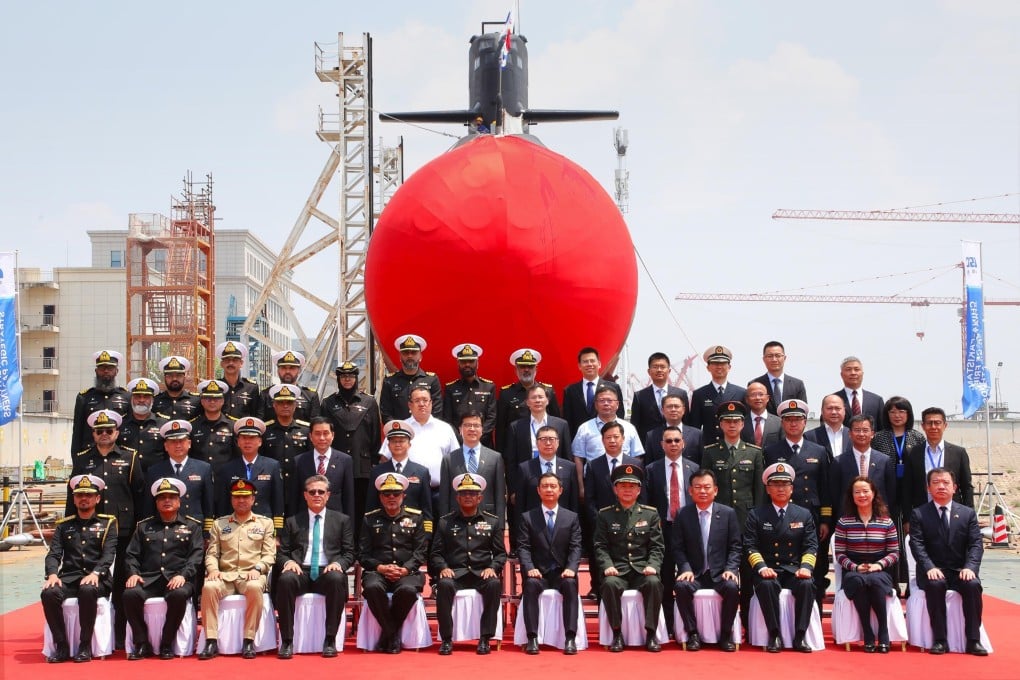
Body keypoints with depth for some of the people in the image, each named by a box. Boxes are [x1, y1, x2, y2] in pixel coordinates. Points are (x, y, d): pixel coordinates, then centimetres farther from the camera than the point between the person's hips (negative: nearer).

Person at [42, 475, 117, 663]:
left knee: (87, 590, -38)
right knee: (49, 593, -30)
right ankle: (61, 646, -17)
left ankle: (85, 645, -23)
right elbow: (53, 554, 8)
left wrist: (95, 573, -22)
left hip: (96, 579, -3)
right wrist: (52, 574, -14)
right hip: (69, 577, 3)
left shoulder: (107, 523, 10)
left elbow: (109, 554, -3)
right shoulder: (64, 525, 18)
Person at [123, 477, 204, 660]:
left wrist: (183, 575, -13)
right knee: (130, 594, -30)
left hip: (177, 578, -2)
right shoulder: (144, 526, 23)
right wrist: (133, 573, -5)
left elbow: (196, 555, 3)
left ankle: (167, 644, -19)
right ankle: (142, 644, -15)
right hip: (148, 579, 2)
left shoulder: (192, 526, 15)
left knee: (179, 594, -37)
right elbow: (132, 555, 16)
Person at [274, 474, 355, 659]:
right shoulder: (292, 522, 19)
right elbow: (281, 553, 15)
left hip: (328, 572, -1)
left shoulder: (342, 520, 17)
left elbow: (349, 553, 11)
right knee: (285, 579, -35)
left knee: (337, 578, -37)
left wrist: (338, 564, -11)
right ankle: (287, 640, -28)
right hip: (301, 572, 1)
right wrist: (288, 562, -9)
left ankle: (330, 640, -28)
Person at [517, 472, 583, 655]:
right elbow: (523, 547, 0)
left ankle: (570, 638, -34)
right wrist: (530, 568, -18)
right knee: (531, 584, -34)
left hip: (562, 572, 0)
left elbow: (575, 547, 2)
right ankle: (532, 638, -32)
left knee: (571, 583, -33)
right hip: (538, 572, 0)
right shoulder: (527, 517, 9)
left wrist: (571, 568, -18)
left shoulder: (572, 517, 11)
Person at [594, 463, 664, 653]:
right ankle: (617, 634, -19)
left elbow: (657, 546, 8)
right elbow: (600, 546, 5)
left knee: (654, 583, -32)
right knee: (609, 584, -33)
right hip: (617, 570, -1)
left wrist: (653, 566, -11)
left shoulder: (651, 514, 12)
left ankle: (651, 634, -20)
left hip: (642, 569, 1)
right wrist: (607, 566, -13)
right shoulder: (605, 515, 10)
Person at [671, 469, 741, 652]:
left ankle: (726, 634, -10)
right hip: (693, 572, 0)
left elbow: (735, 546, 4)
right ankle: (692, 633, -13)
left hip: (720, 572, 0)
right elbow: (677, 547, 3)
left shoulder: (728, 513, 4)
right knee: (681, 586, -31)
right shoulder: (683, 514, 4)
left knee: (732, 587, -31)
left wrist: (730, 569, -11)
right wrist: (685, 568, -13)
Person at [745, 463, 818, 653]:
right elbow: (750, 546, 0)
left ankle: (799, 636, -25)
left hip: (794, 569, 1)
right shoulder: (756, 515, 8)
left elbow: (811, 546, 7)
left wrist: (806, 567, -13)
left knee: (807, 584, -31)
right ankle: (774, 635, -25)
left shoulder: (804, 514, 13)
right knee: (766, 585, -35)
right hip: (768, 570, -1)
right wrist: (761, 567, -17)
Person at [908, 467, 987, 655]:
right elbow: (917, 545, -6)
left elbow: (976, 544, 1)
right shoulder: (919, 514, 5)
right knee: (935, 585, -34)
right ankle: (940, 640, -27)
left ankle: (973, 640, -22)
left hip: (960, 571, 1)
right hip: (933, 572, -1)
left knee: (973, 584, -30)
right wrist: (930, 568, -22)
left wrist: (970, 567, -18)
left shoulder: (968, 513, 9)